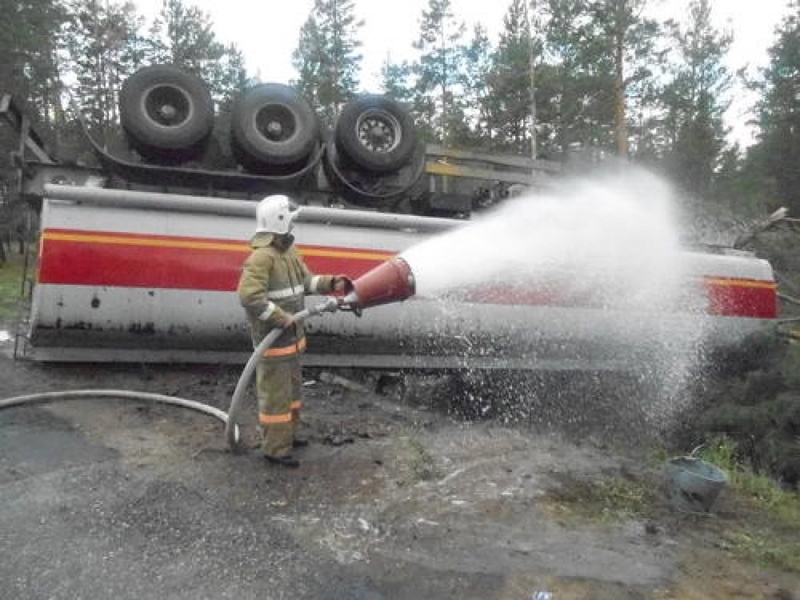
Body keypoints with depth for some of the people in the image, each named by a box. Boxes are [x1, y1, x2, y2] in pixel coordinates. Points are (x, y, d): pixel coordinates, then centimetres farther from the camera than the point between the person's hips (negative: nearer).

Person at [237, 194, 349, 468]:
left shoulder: (289, 250, 9)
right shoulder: (261, 257, -22)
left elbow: (306, 280, 16)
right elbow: (249, 296, -29)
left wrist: (330, 283, 0)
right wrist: (282, 318, -27)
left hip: (291, 337, 10)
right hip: (272, 341, -10)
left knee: (291, 388, 22)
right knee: (275, 394, 0)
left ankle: (286, 435, 39)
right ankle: (275, 449, 13)